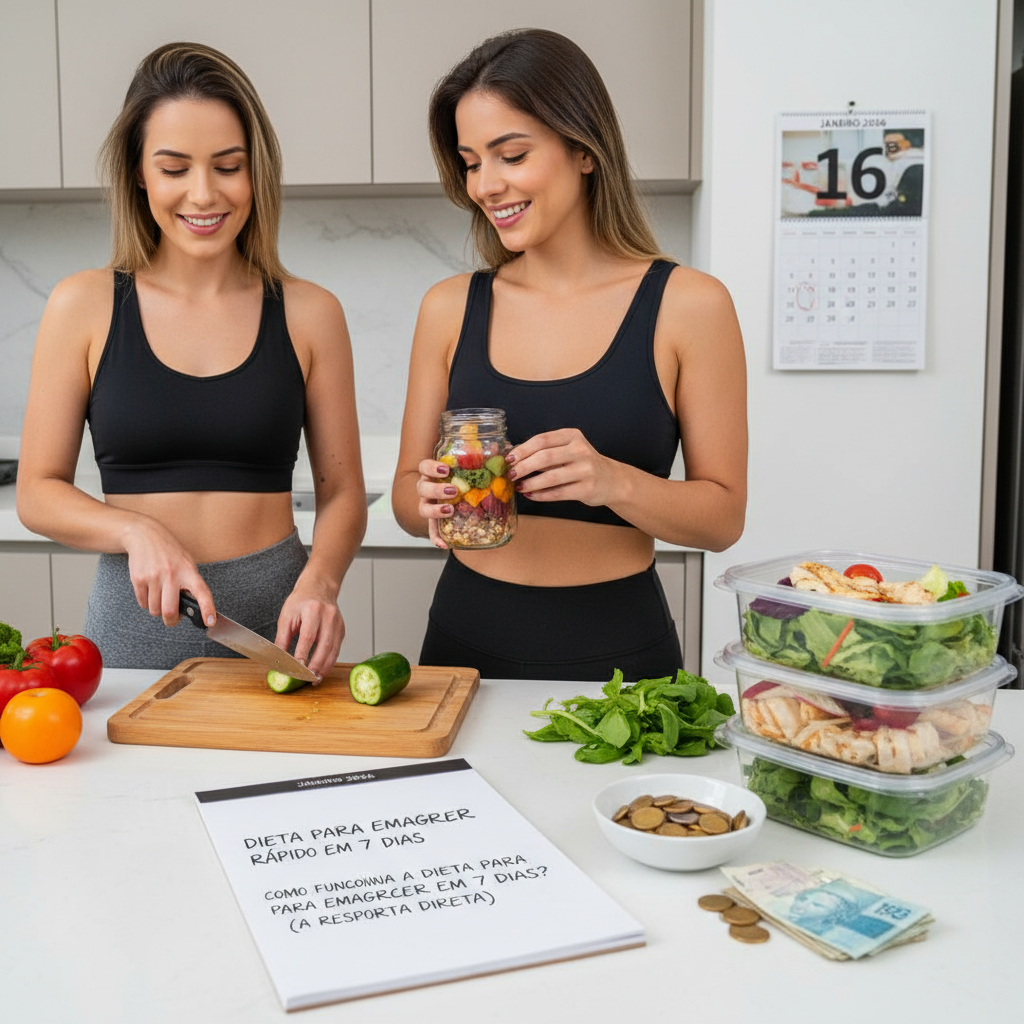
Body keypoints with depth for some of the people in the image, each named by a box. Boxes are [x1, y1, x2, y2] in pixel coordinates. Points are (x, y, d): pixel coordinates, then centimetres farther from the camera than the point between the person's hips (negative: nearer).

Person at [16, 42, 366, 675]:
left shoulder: (309, 314, 0)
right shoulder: (84, 307, 0)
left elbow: (342, 492, 3)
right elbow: (38, 491, 3)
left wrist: (320, 581, -16)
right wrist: (137, 531, -16)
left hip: (276, 620, 0)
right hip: (135, 618, 0)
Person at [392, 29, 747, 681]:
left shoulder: (688, 305, -7)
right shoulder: (450, 308, 2)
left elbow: (723, 515, -5)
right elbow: (407, 492, 7)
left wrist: (613, 482, -23)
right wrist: (430, 501, -15)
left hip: (616, 647, -2)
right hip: (467, 641, 3)